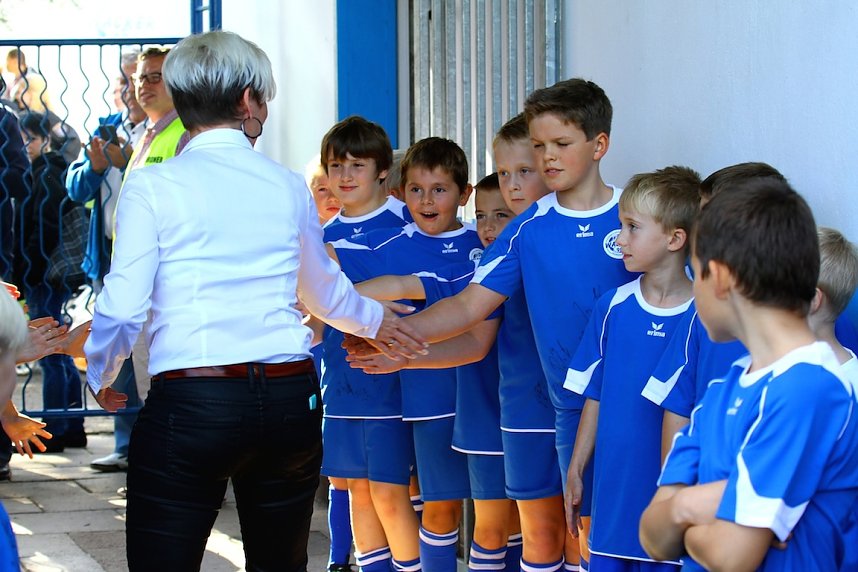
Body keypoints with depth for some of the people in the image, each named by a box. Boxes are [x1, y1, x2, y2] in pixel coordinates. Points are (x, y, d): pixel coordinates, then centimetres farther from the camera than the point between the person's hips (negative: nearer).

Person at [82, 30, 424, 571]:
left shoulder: (152, 186, -3)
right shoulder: (289, 186, 8)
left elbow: (122, 308, -5)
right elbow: (324, 290, 24)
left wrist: (102, 377, 15)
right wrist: (374, 318, 45)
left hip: (190, 401, -4)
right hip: (291, 399, 4)